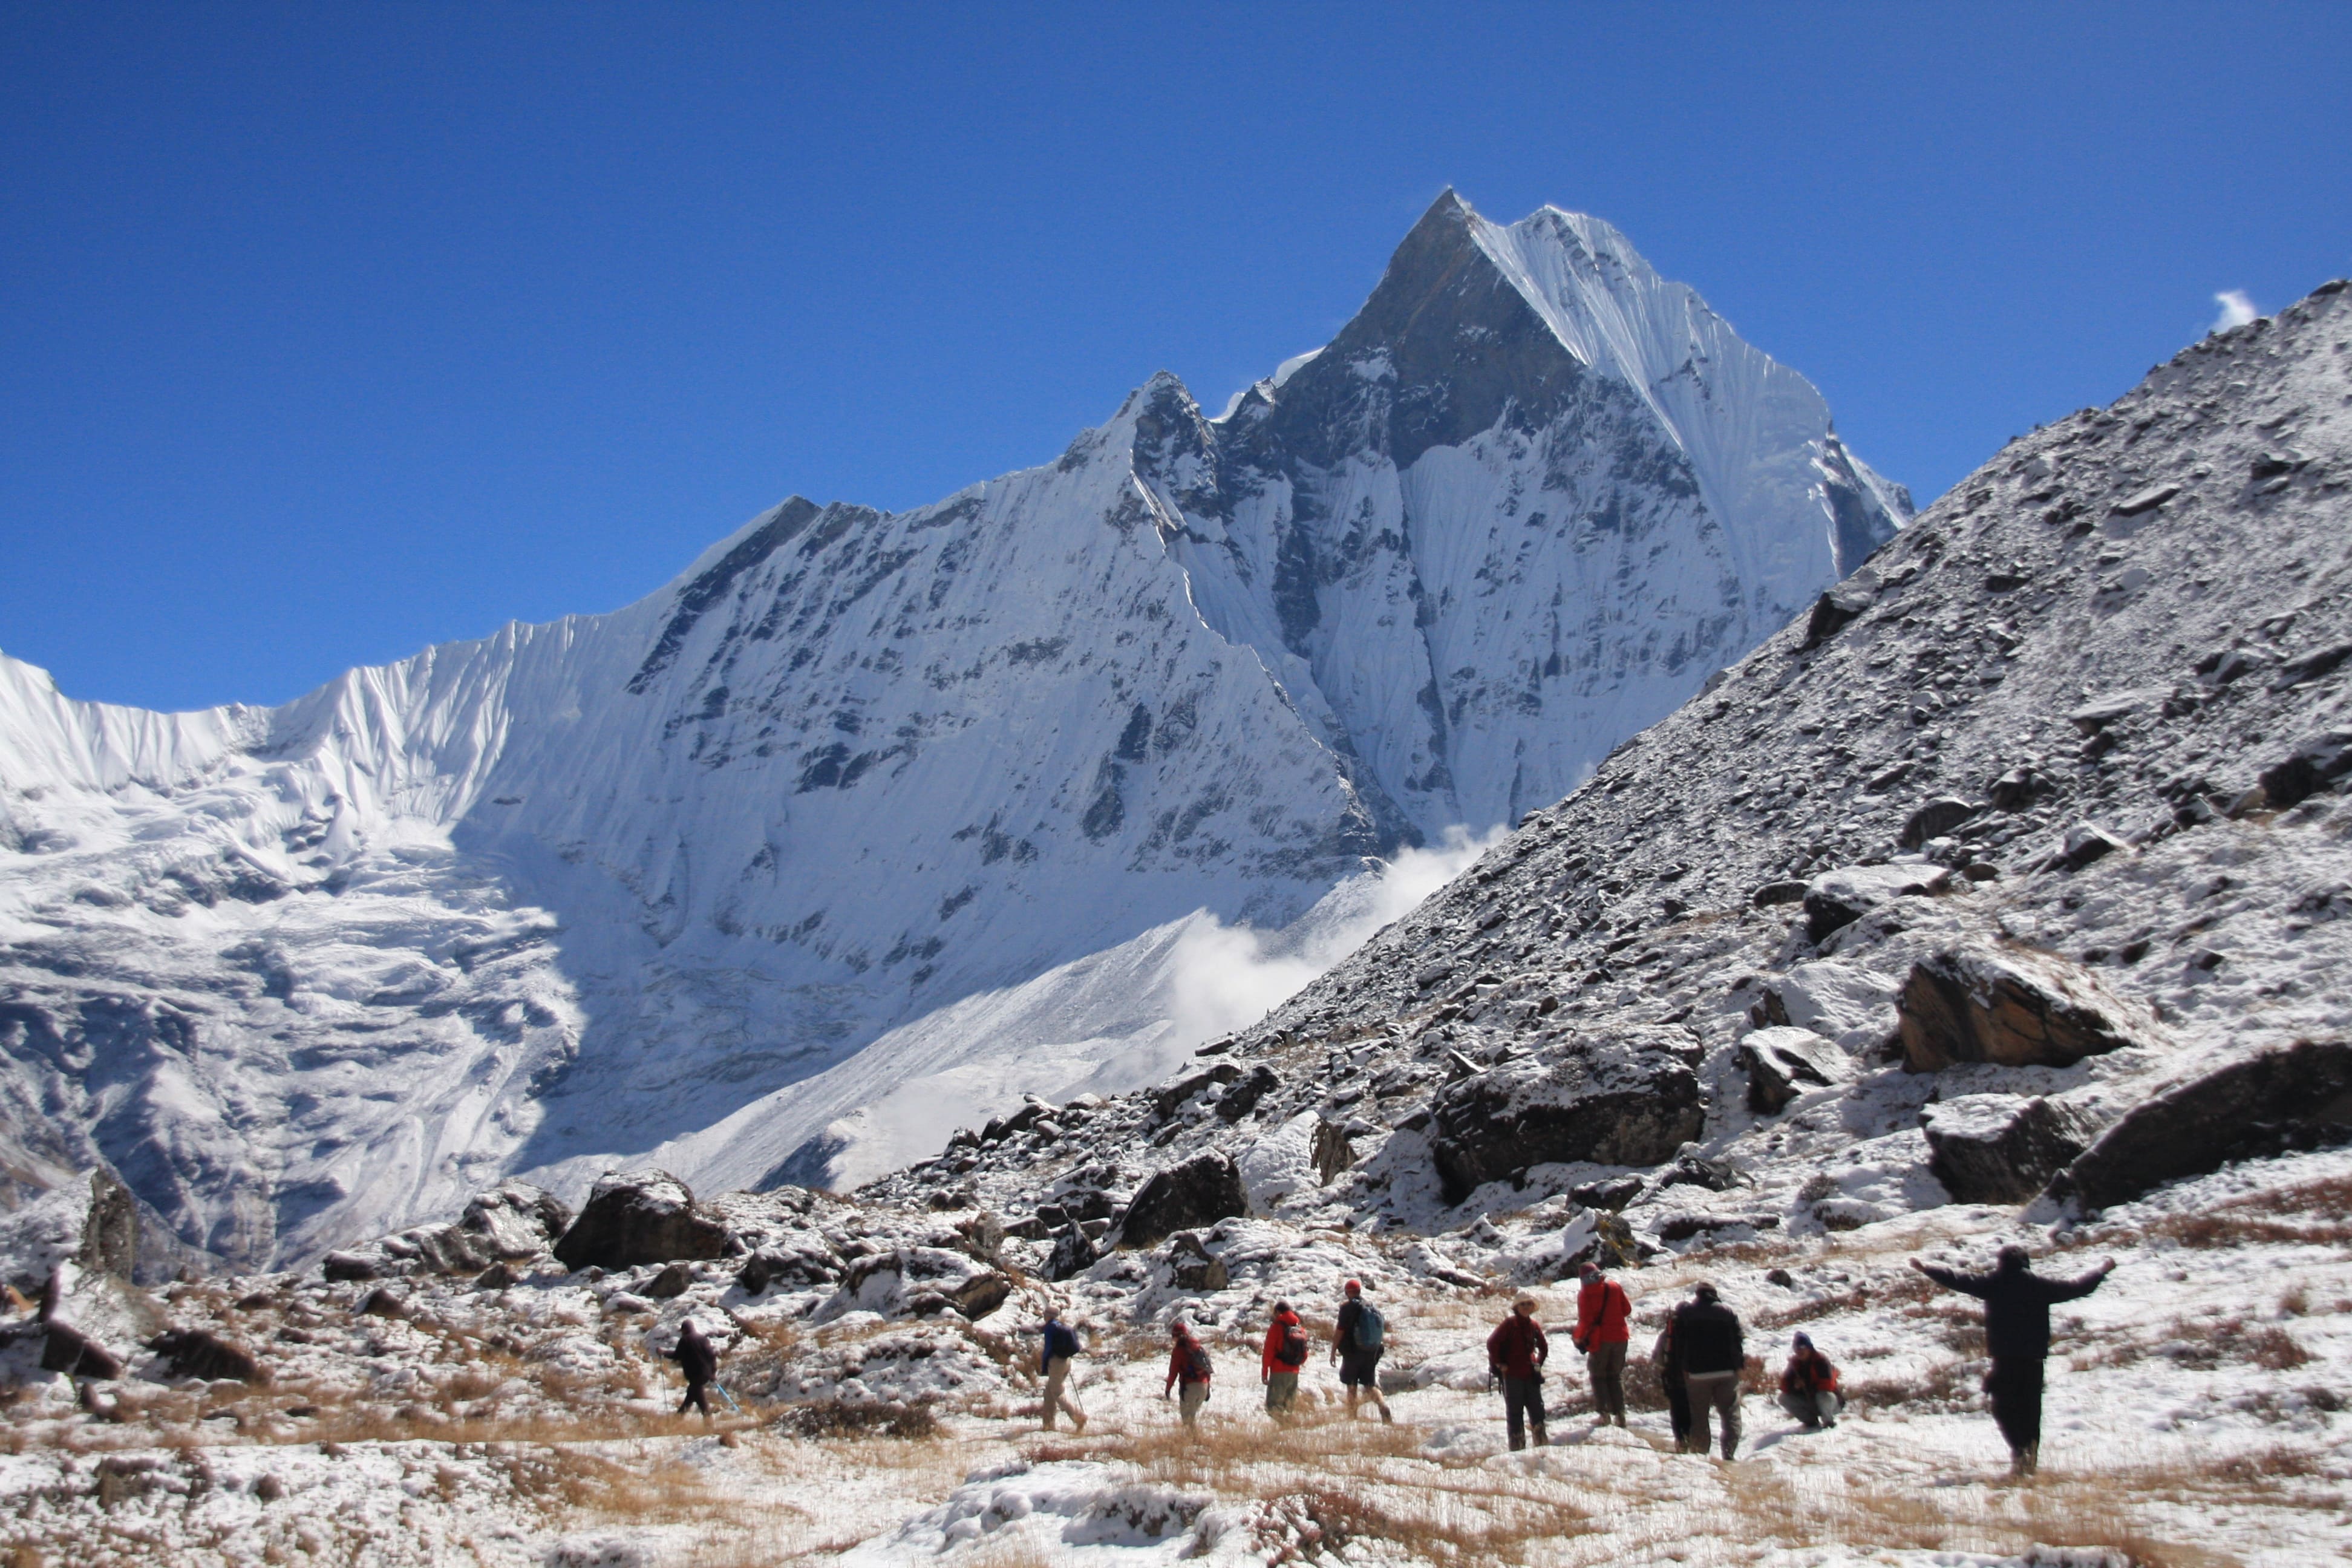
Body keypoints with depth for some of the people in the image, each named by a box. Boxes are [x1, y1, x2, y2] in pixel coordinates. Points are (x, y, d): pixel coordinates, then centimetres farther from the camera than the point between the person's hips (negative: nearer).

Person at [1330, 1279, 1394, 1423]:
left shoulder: (1348, 1307, -9)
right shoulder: (1373, 1307, 7)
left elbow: (1339, 1331, -11)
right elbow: (1382, 1330, 13)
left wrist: (1333, 1351, -4)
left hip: (1353, 1353, -5)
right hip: (1372, 1353, 5)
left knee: (1352, 1387, 4)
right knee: (1370, 1385, 9)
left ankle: (1352, 1418, 4)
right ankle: (1383, 1405, -16)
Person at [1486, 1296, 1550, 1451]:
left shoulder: (1534, 1326, 7)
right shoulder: (1509, 1324, -8)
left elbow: (1543, 1347, 23)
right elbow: (1492, 1343, -12)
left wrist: (1539, 1364, 14)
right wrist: (1499, 1364, -9)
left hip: (1531, 1375, 5)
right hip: (1512, 1375, -5)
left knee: (1537, 1408, 7)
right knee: (1515, 1411, 2)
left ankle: (1541, 1441, 17)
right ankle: (1517, 1445, 6)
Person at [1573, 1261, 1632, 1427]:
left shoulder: (1585, 1294, -9)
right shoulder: (1615, 1287, 1)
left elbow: (1585, 1320, -12)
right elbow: (1627, 1310, 5)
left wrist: (1579, 1339, 1)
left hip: (1600, 1340, -3)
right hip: (1620, 1337, 3)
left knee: (1599, 1376, 9)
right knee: (1616, 1376, 14)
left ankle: (1604, 1413, -1)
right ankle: (1619, 1413, 6)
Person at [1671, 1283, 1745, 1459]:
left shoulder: (1684, 1312, 5)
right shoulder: (1728, 1312, 6)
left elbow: (1679, 1344, 3)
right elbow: (1738, 1341, 4)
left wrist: (1683, 1368, 6)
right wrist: (1739, 1364, 8)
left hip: (1697, 1372, 0)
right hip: (1727, 1371, 0)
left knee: (1699, 1417, 6)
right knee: (1731, 1414, 4)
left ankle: (1698, 1453, 4)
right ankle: (1731, 1453, -9)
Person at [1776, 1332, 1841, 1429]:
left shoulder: (1821, 1361, -18)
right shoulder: (1794, 1362, -3)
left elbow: (1828, 1385, -27)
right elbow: (1784, 1386, -7)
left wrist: (1807, 1386, -24)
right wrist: (1794, 1385, -28)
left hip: (1831, 1402, -5)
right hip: (1809, 1401, 5)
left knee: (1823, 1396, -39)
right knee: (1783, 1398, -14)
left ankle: (1828, 1421, -9)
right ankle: (1811, 1420, -2)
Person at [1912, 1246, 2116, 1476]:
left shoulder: (1992, 1284, -3)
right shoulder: (2040, 1286, 3)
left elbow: (1958, 1280, -1)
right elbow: (2078, 1288, 11)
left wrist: (1925, 1268, 10)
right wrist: (2102, 1270, 27)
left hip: (2004, 1360, -3)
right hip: (2034, 1360, 3)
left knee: (2003, 1408, 3)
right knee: (2030, 1409, 12)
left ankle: (2019, 1448, -19)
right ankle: (2030, 1460, 9)